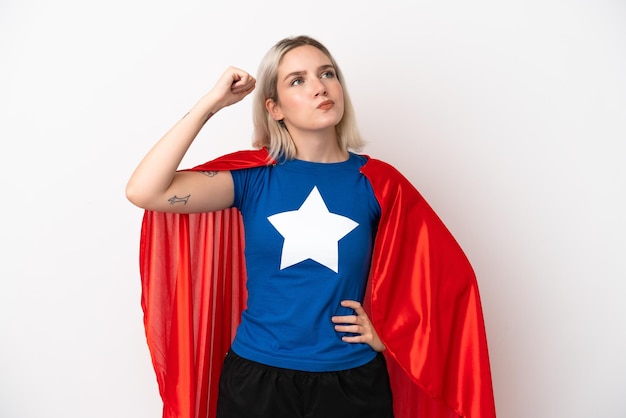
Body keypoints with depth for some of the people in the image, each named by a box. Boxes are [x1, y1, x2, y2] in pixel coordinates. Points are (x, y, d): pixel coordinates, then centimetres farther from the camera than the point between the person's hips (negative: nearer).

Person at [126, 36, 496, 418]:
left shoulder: (378, 182, -5)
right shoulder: (252, 175, -6)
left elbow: (444, 275, 4)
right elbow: (144, 191, -18)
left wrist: (385, 331, -6)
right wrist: (211, 103, -15)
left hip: (352, 382, 0)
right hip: (256, 377, 0)